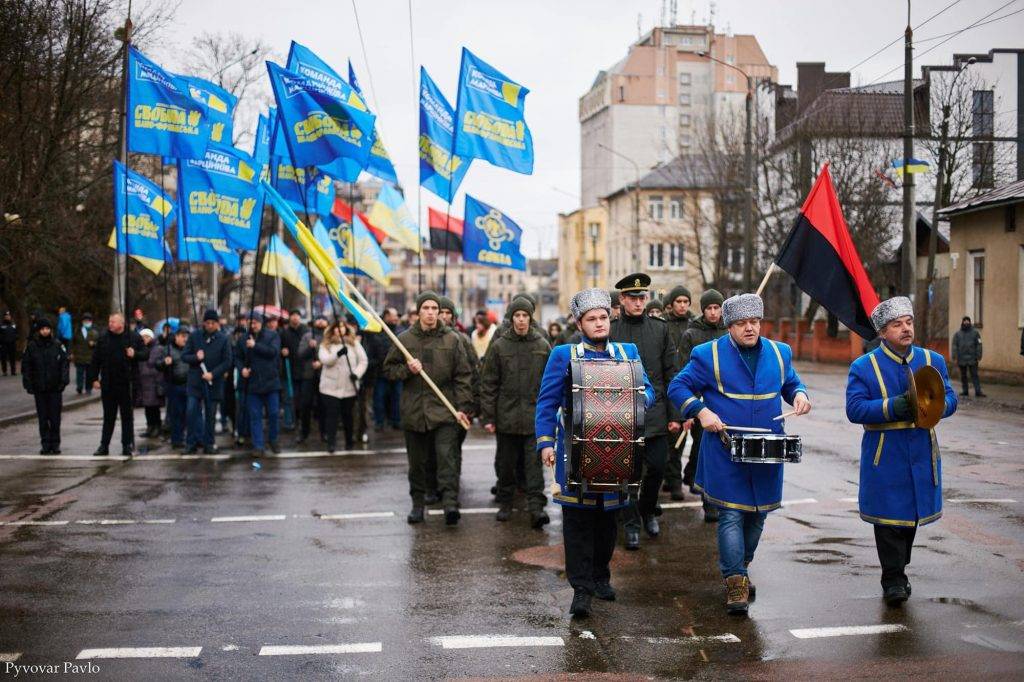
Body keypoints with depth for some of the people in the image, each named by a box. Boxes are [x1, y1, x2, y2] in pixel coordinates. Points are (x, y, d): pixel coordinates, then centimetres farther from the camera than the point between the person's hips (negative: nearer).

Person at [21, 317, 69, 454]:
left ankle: (55, 443, 10)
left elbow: (64, 364, 3)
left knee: (55, 417, 1)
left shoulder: (58, 345, 2)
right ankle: (45, 444, 11)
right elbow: (26, 367, 4)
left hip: (55, 388, 0)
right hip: (39, 388, 1)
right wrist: (28, 384, -4)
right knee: (43, 418, 4)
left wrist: (63, 381, -8)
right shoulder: (31, 346, 2)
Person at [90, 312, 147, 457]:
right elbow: (96, 359, 6)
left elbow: (146, 354, 1)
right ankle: (104, 446, 16)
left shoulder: (134, 337, -2)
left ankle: (127, 446, 14)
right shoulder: (104, 338, 3)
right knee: (108, 416, 10)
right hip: (108, 384, 2)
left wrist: (135, 354, -18)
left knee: (127, 416, 6)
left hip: (126, 384, -2)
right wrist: (95, 378, 2)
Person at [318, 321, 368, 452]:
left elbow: (363, 360, 3)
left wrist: (357, 373, -14)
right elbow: (324, 359, -13)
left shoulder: (354, 343, 7)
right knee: (332, 414, -6)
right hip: (331, 386, -1)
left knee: (347, 415, 10)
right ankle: (331, 442, -6)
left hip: (349, 386, 1)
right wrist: (338, 354, -31)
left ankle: (350, 441, 22)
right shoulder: (326, 344, 4)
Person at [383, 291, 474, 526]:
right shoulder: (405, 339, 5)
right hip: (413, 410, 2)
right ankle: (417, 503, 21)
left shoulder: (451, 339, 2)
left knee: (447, 456, -13)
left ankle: (450, 503, -17)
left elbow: (463, 376, 2)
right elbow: (388, 369, 11)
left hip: (444, 410, -2)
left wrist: (463, 407, -5)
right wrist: (406, 369, -10)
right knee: (416, 461, 10)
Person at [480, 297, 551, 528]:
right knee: (505, 463, 10)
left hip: (535, 416, 0)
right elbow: (488, 384, 1)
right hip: (506, 415, 0)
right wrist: (487, 416, -3)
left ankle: (536, 506, -8)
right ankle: (505, 503, 24)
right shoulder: (499, 346, 1)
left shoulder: (542, 346, 5)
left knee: (534, 462, -6)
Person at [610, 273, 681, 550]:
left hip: (655, 414, 2)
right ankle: (631, 524, 15)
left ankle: (648, 511, 31)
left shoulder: (660, 328, 6)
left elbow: (672, 374, 6)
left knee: (657, 467, 5)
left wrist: (675, 415, 2)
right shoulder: (610, 331, 0)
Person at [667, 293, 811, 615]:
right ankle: (736, 582, -1)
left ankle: (738, 568, 33)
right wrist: (701, 411, -16)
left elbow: (792, 383, 22)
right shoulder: (709, 355, -4)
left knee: (757, 514, 13)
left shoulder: (779, 353, 9)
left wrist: (799, 395, -1)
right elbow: (677, 387, -1)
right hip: (726, 452, -4)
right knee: (731, 515, -7)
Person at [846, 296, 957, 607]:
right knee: (889, 515, -3)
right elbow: (854, 408, -10)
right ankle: (893, 580, 6)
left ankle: (897, 571, 29)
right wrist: (892, 407, -24)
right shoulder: (863, 367, -3)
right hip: (884, 456, -4)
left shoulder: (932, 361, 8)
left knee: (913, 514, 12)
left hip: (921, 454, 4)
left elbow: (950, 398, 5)